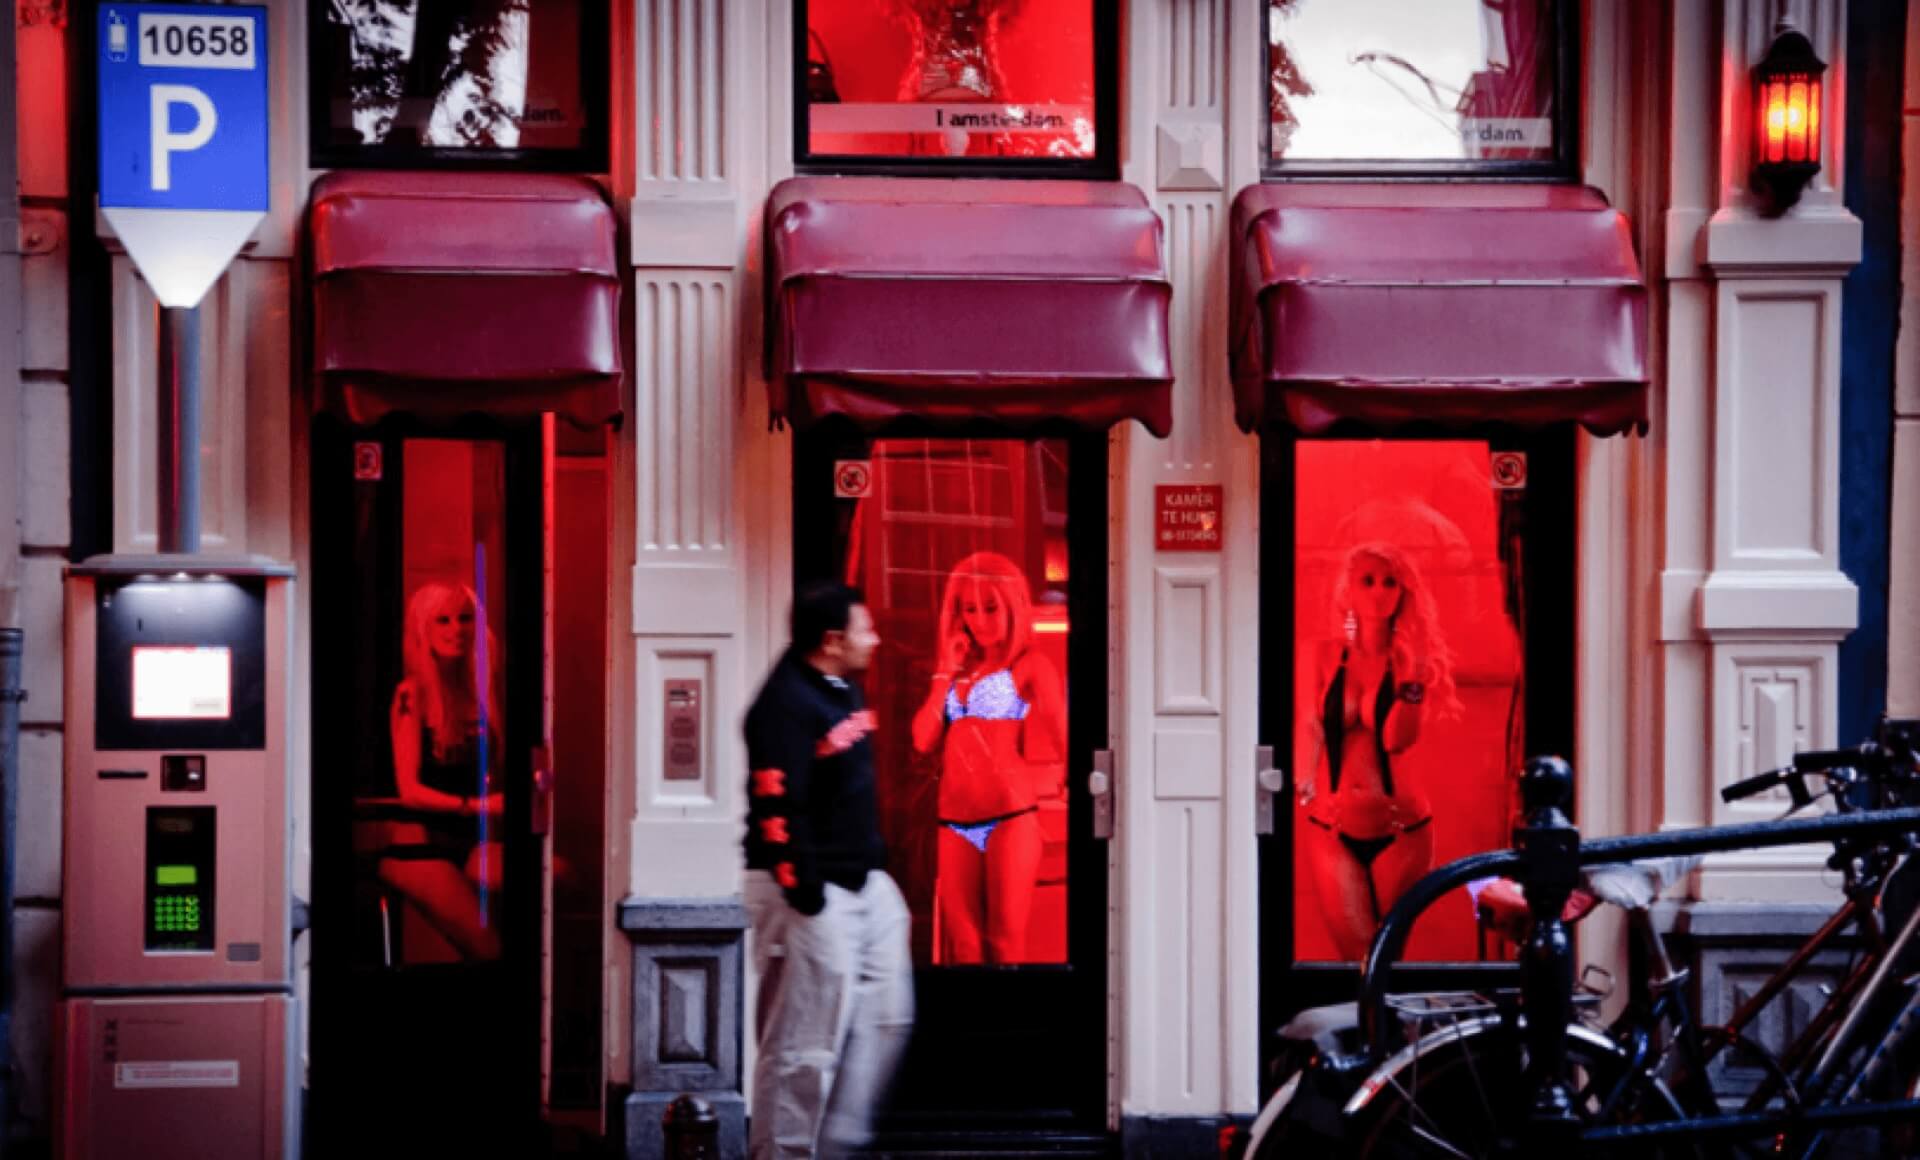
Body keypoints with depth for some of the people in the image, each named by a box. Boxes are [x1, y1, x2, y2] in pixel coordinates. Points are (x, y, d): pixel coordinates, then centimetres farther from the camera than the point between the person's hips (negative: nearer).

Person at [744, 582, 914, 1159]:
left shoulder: (842, 690, 11)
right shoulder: (787, 706, -19)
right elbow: (777, 809, -23)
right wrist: (803, 897, -22)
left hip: (864, 882, 10)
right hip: (812, 893, -10)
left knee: (886, 1018, 14)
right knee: (808, 1042, -3)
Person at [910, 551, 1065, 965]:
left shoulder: (1029, 667, 1)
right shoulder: (957, 669, 18)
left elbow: (1056, 748, -5)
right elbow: (924, 739, 6)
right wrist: (945, 673, 6)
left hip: (1010, 818, -5)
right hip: (955, 824, 5)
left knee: (1005, 943, -3)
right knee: (962, 946, 5)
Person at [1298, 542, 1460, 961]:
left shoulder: (1411, 659, -1)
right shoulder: (1328, 656, 2)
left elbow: (1398, 739, -14)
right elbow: (1314, 732, 8)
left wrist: (1412, 677, -20)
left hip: (1399, 828, 0)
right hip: (1332, 827, 0)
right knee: (1357, 954, -3)